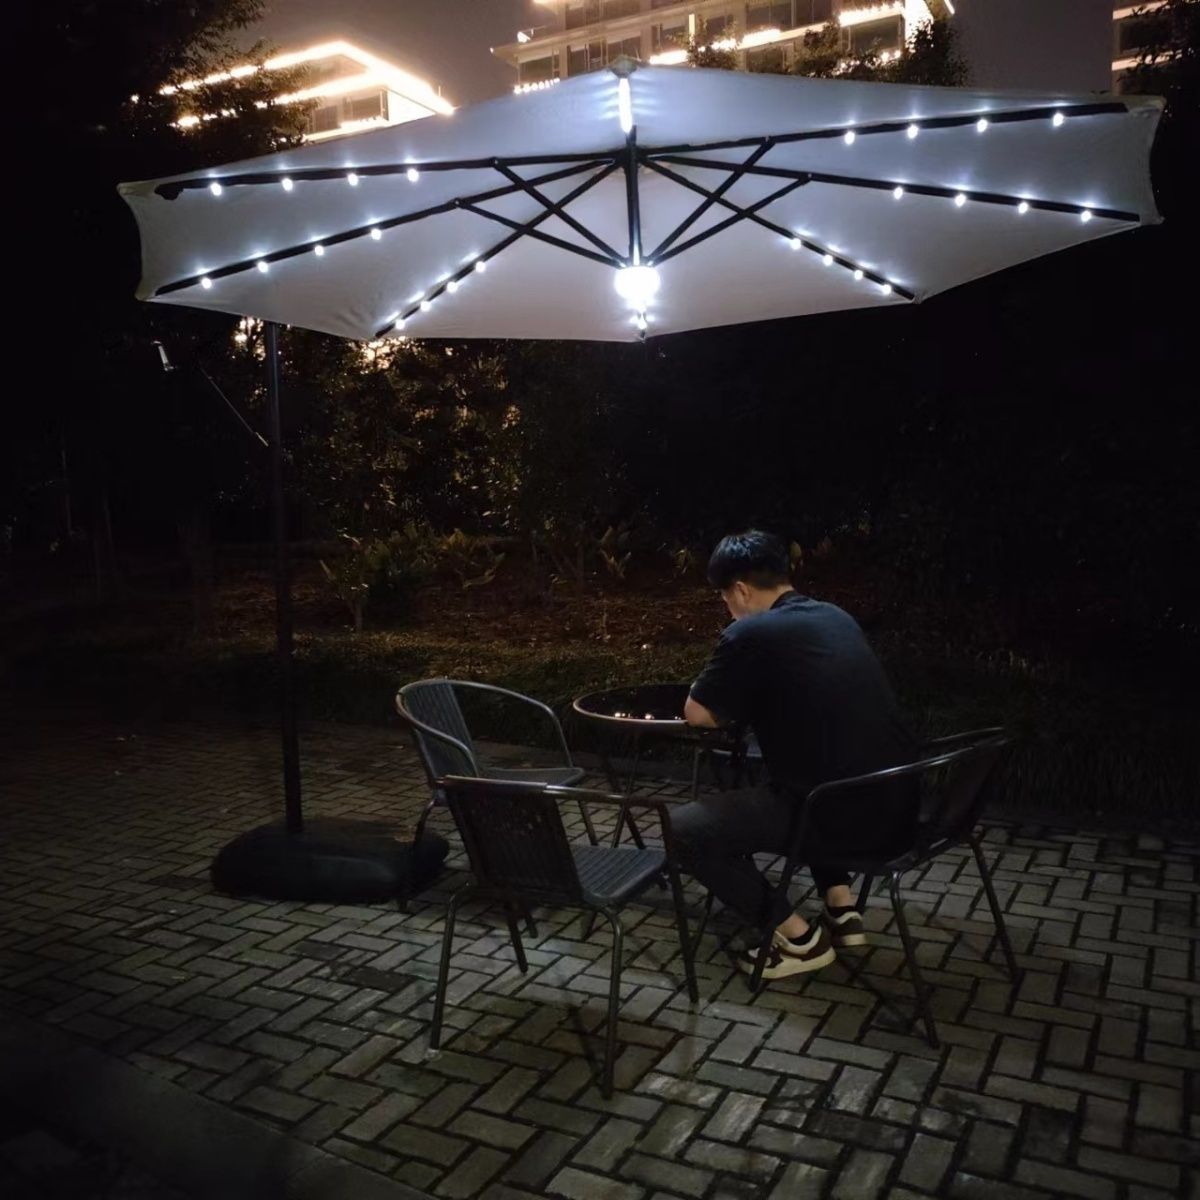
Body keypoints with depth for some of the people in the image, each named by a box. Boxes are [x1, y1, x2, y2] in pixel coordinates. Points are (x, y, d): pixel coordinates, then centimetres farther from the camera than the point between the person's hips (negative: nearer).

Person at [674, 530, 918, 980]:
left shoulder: (751, 633, -11)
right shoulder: (837, 618, 12)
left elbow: (697, 715, -2)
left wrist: (733, 703, 17)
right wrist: (750, 703, 21)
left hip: (846, 817, -8)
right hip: (897, 807, 8)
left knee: (683, 830, 1)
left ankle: (800, 938, 8)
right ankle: (842, 910, 25)